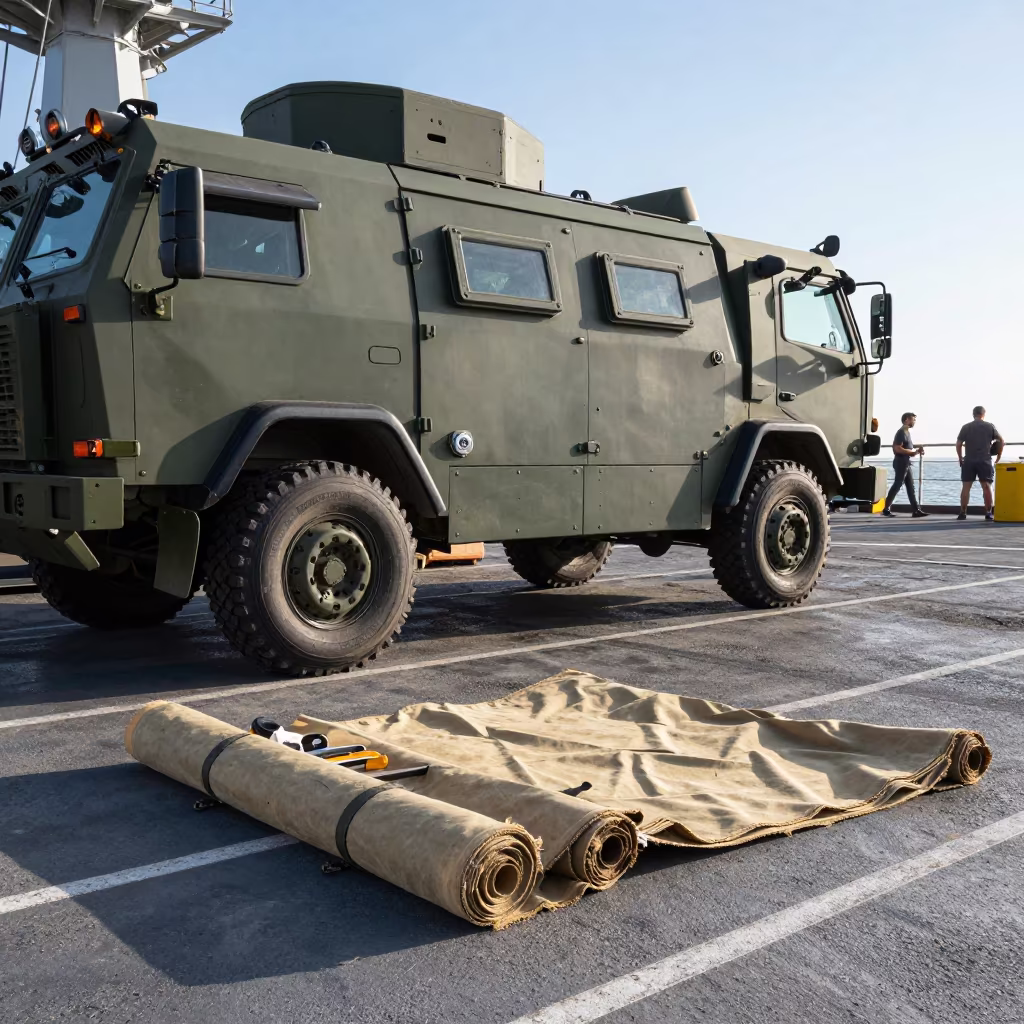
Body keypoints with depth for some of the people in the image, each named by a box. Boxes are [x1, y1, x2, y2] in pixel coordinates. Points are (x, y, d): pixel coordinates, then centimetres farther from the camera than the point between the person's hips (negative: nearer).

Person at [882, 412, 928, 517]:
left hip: (906, 463, 10)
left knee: (911, 488, 6)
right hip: (901, 463, -10)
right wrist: (913, 451, -14)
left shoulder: (907, 432, 18)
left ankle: (916, 510, 5)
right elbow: (898, 449, -21)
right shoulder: (901, 432, -12)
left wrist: (916, 451, 7)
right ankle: (886, 509, -1)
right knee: (897, 486, -6)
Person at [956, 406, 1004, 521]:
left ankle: (963, 513, 1)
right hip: (985, 461, 0)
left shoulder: (966, 427, 3)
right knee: (987, 486, 3)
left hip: (968, 461, 1)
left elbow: (958, 444, 1)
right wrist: (999, 455, 15)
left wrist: (960, 458, 13)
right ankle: (988, 513, 2)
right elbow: (1001, 441, 4)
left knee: (966, 487, 2)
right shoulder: (990, 426, 3)